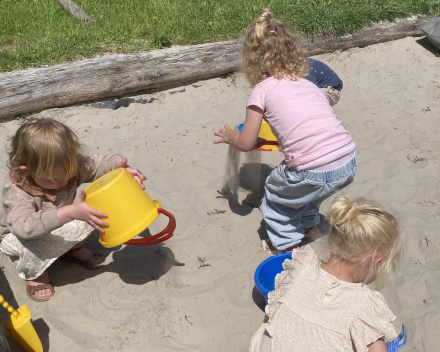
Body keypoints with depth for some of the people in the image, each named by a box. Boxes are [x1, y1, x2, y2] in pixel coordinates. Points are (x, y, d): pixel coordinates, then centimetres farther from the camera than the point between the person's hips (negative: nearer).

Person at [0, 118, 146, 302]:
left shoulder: (69, 166, -24)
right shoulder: (16, 192, -38)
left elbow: (99, 163, -18)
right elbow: (24, 225, -53)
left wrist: (120, 164, -42)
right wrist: (70, 213, -63)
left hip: (56, 230, 5)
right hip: (18, 236, -5)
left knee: (91, 212, -20)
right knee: (35, 245, -39)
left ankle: (73, 249, 10)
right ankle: (34, 273, -3)